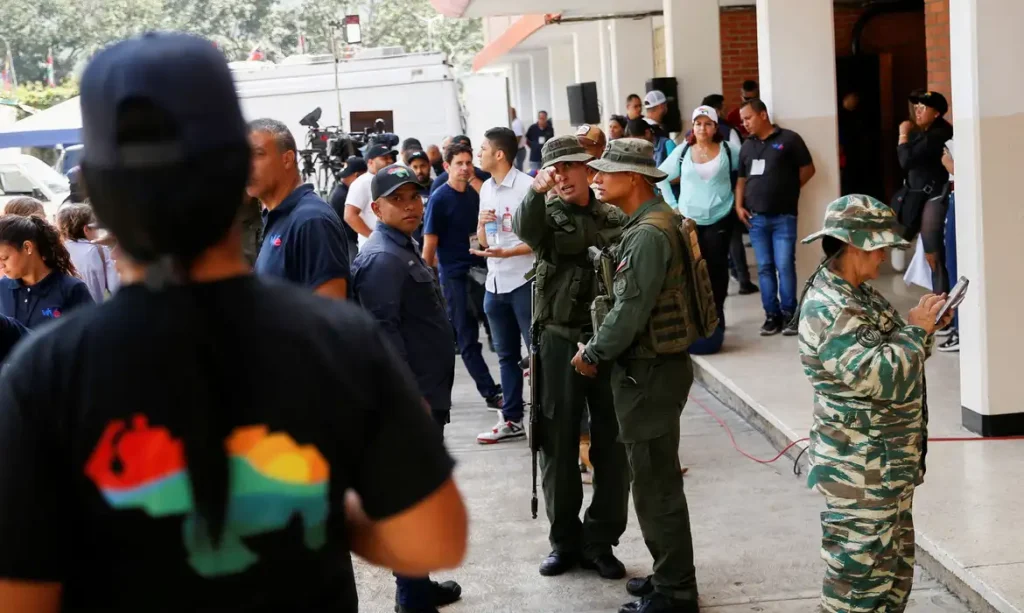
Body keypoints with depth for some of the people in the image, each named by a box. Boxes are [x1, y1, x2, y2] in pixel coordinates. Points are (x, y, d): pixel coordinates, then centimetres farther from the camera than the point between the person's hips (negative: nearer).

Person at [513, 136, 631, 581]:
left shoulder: (616, 218, 6)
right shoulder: (547, 214, 2)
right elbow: (525, 230, -21)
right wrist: (537, 191, -39)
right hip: (560, 342, -1)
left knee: (612, 447, 6)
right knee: (558, 444, 7)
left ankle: (600, 541, 20)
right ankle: (565, 540, 20)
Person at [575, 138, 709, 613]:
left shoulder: (649, 234, -21)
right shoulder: (651, 222, 11)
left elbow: (630, 311, -22)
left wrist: (592, 354, -9)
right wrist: (600, 348, 11)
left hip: (650, 372, -10)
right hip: (648, 365, 10)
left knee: (657, 484, 0)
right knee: (655, 479, 19)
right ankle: (670, 575, 31)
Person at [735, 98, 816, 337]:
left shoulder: (789, 139, -3)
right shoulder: (747, 146, 13)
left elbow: (808, 169, 1)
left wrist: (788, 189, 1)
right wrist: (739, 206, 5)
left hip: (783, 217, -5)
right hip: (755, 218, 5)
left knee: (785, 266, -6)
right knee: (765, 268, 6)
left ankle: (789, 314, 4)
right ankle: (772, 315, 12)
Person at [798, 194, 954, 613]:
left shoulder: (859, 293, 11)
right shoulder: (827, 312, -22)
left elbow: (891, 357, 20)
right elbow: (880, 377, -29)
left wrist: (924, 329, 3)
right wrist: (915, 330, -15)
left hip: (890, 462, 10)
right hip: (861, 472, -10)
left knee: (895, 569, 20)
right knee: (860, 569, 0)